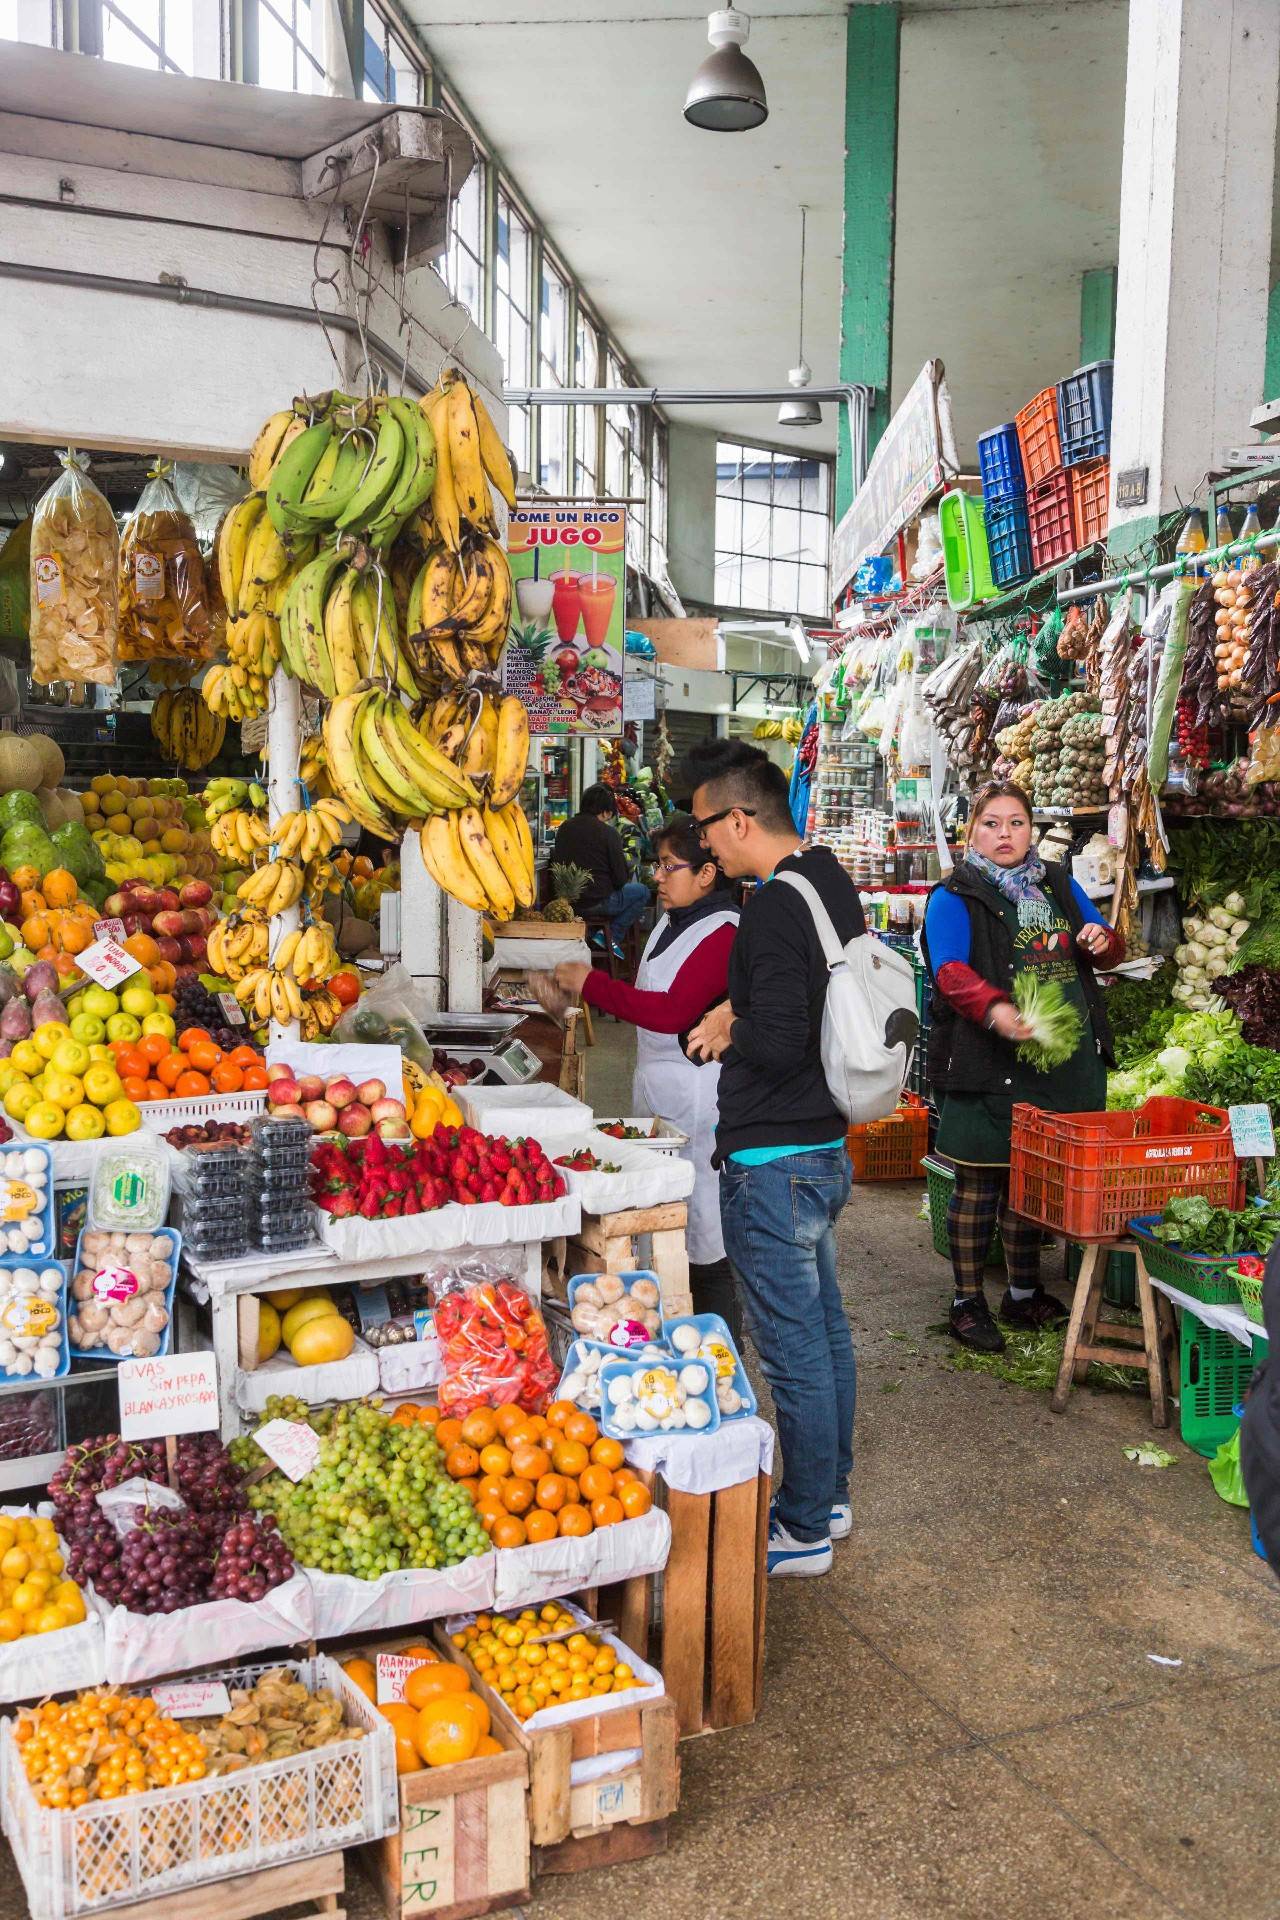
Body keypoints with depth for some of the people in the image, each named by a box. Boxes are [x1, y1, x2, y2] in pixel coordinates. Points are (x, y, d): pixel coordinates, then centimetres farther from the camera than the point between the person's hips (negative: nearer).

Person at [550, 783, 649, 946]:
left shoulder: (563, 828, 1)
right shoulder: (608, 833, -14)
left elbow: (557, 860, 14)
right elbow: (620, 879, -11)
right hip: (597, 902, -7)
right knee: (642, 891, 16)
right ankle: (611, 937, 8)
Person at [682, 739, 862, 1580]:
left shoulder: (774, 908, -21)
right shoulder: (834, 883, 9)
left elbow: (779, 1044, -26)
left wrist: (730, 1032, -8)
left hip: (774, 1162, -10)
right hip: (827, 1147, 10)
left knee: (793, 1346, 2)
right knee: (825, 1325, 20)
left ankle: (805, 1529, 16)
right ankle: (830, 1494, 35)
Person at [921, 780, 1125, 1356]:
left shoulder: (1058, 884, 16)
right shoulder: (954, 897, -3)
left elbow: (1110, 948, 23)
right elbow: (950, 971, -18)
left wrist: (1104, 942, -2)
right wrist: (994, 1009, -37)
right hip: (990, 1066, -5)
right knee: (979, 1182, 1)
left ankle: (1023, 1294, 28)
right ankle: (967, 1302, 15)